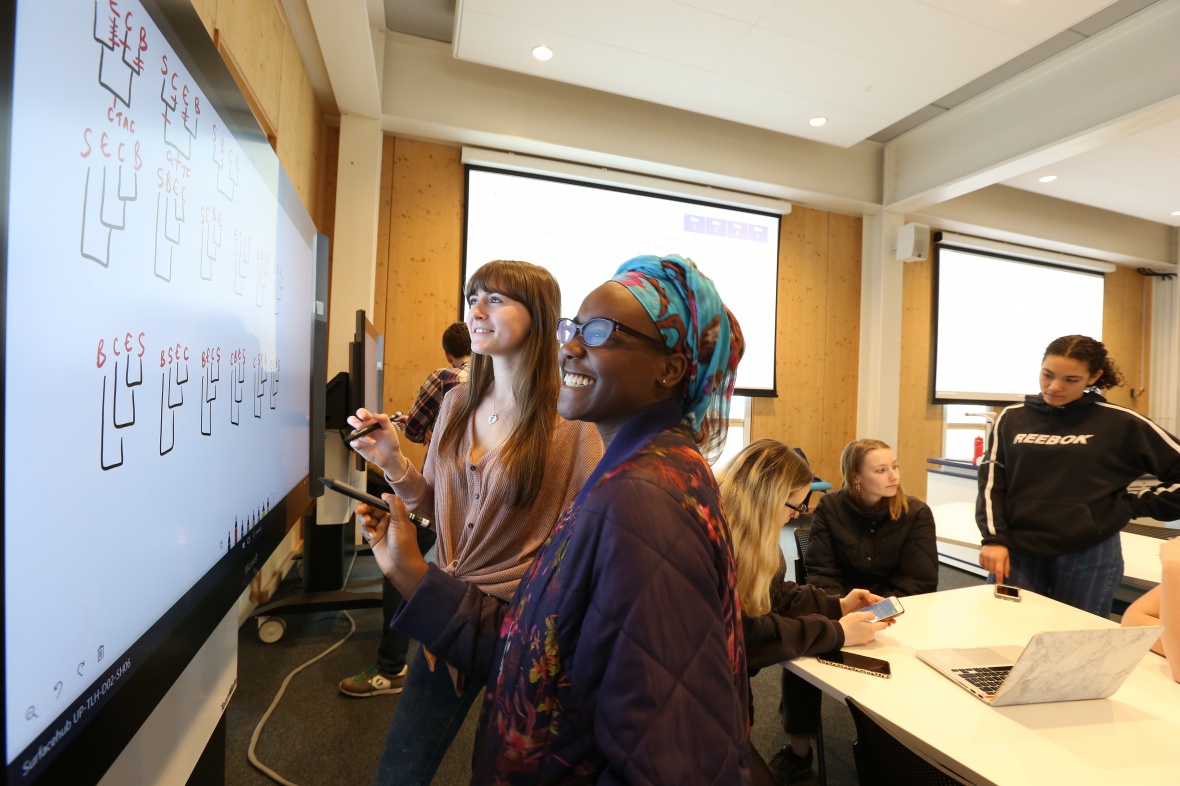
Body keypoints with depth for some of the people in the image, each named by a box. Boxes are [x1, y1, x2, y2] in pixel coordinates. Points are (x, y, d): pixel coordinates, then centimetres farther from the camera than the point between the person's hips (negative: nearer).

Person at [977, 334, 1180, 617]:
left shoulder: (1120, 422, -1)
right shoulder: (1012, 418, 3)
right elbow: (991, 481, 0)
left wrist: (1133, 506, -2)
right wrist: (994, 538, -8)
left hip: (1090, 555, 0)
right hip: (1017, 551, 1)